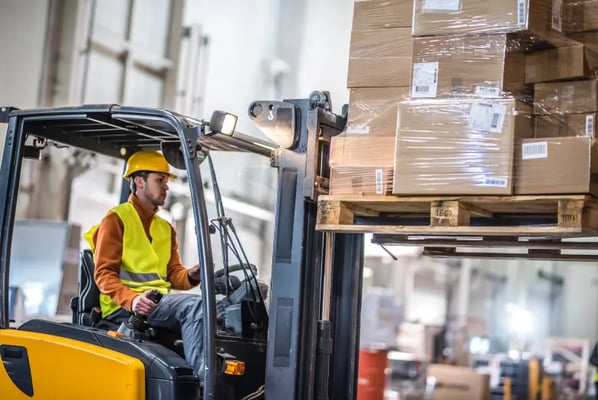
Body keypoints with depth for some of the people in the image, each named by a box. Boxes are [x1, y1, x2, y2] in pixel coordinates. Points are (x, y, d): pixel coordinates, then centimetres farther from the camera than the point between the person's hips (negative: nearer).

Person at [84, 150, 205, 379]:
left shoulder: (166, 229, 25)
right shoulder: (116, 219, 3)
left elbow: (174, 274, 17)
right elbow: (103, 274, -5)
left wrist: (191, 276, -8)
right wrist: (131, 299, -24)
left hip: (160, 303, 6)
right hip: (122, 307, -6)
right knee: (193, 305, -31)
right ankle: (203, 378, -39)